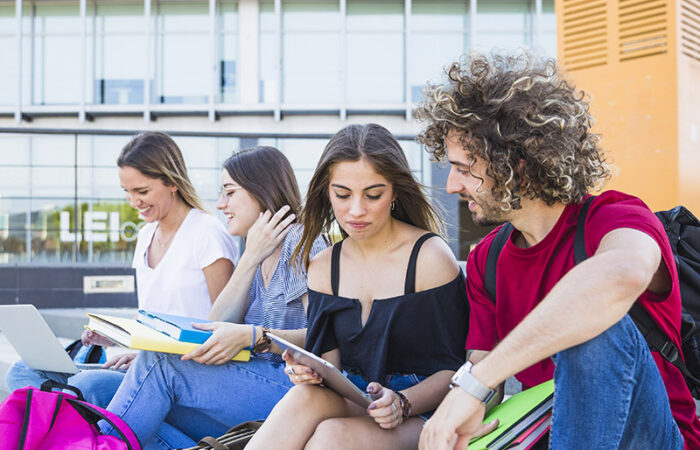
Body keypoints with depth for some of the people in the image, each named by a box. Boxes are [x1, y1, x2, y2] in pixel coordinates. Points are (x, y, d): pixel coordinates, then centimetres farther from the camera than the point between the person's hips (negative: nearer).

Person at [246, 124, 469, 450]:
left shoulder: (430, 257, -7)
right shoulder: (322, 269, 9)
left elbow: (453, 368, -7)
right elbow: (330, 358, 7)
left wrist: (402, 403, -25)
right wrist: (311, 371, -17)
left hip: (421, 415, -4)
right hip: (353, 405, 4)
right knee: (306, 394, -31)